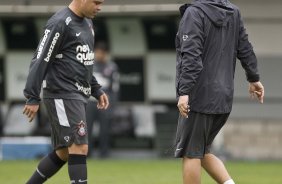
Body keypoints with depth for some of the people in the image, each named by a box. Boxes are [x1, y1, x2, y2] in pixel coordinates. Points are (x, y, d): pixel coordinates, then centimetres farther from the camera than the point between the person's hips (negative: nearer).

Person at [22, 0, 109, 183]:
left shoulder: (87, 23, 17)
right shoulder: (60, 23, -12)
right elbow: (41, 60, -15)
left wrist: (97, 90, 20)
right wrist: (33, 98, -18)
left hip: (78, 96, 9)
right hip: (62, 96, -9)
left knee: (64, 153, 10)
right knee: (79, 148, -14)